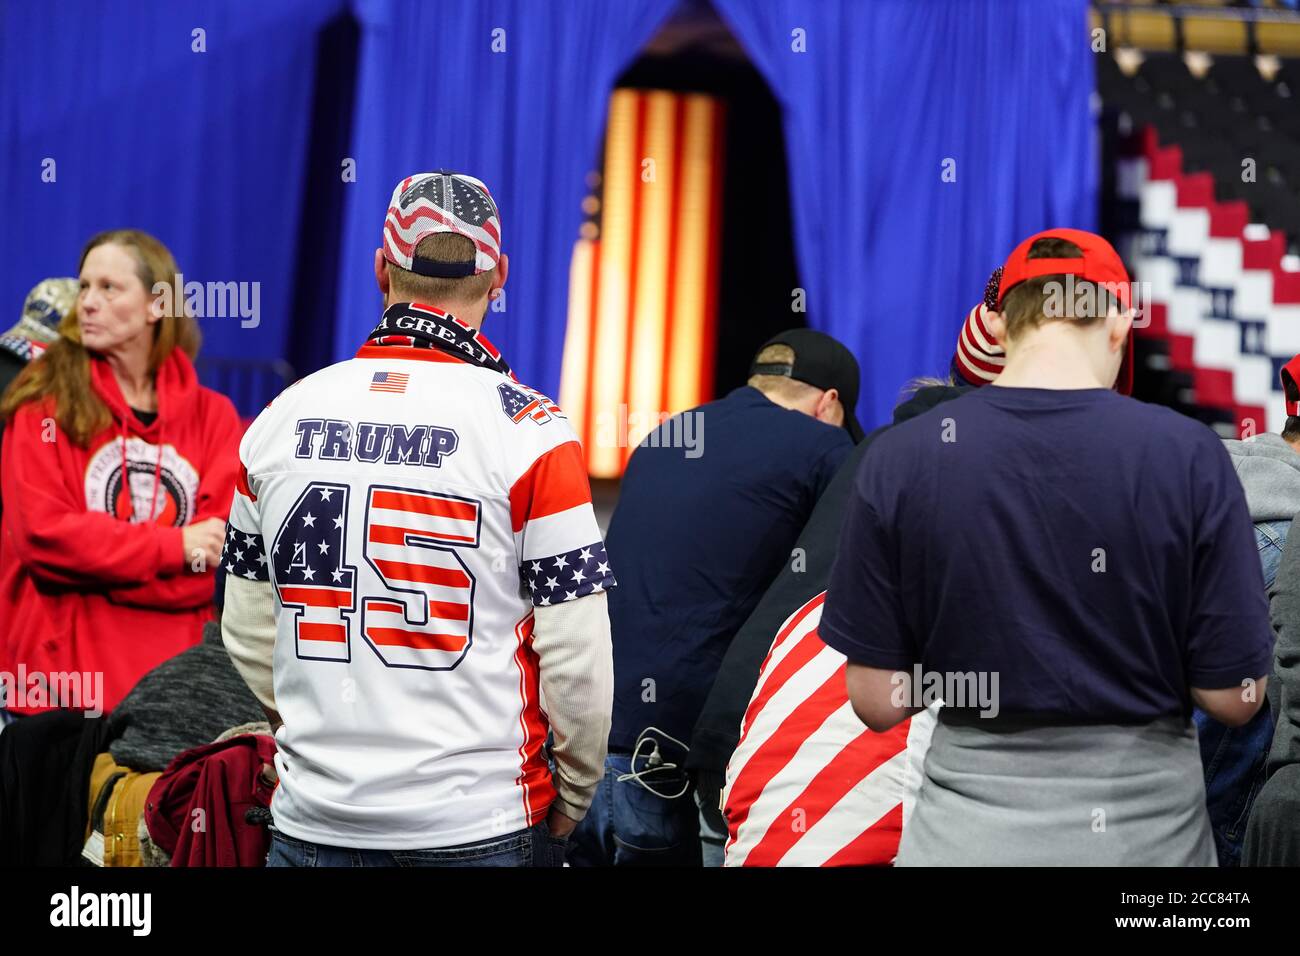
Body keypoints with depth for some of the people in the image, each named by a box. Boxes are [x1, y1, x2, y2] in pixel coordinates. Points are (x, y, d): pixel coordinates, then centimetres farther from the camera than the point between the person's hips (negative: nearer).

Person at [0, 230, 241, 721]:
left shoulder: (213, 415, 6)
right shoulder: (47, 401, 1)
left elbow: (221, 553, -4)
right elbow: (43, 532, -10)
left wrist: (99, 563, -14)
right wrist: (172, 547, -12)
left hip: (178, 676, 2)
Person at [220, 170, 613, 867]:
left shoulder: (281, 418, 2)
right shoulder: (528, 431, -11)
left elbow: (249, 636, 9)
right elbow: (577, 658, -10)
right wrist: (573, 797, 6)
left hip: (311, 823, 3)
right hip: (479, 827, -3)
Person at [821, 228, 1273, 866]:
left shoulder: (898, 459, -8)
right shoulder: (1189, 454, -11)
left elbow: (878, 700, -5)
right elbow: (1233, 695, -8)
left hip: (969, 833, 0)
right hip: (1146, 829, 0)